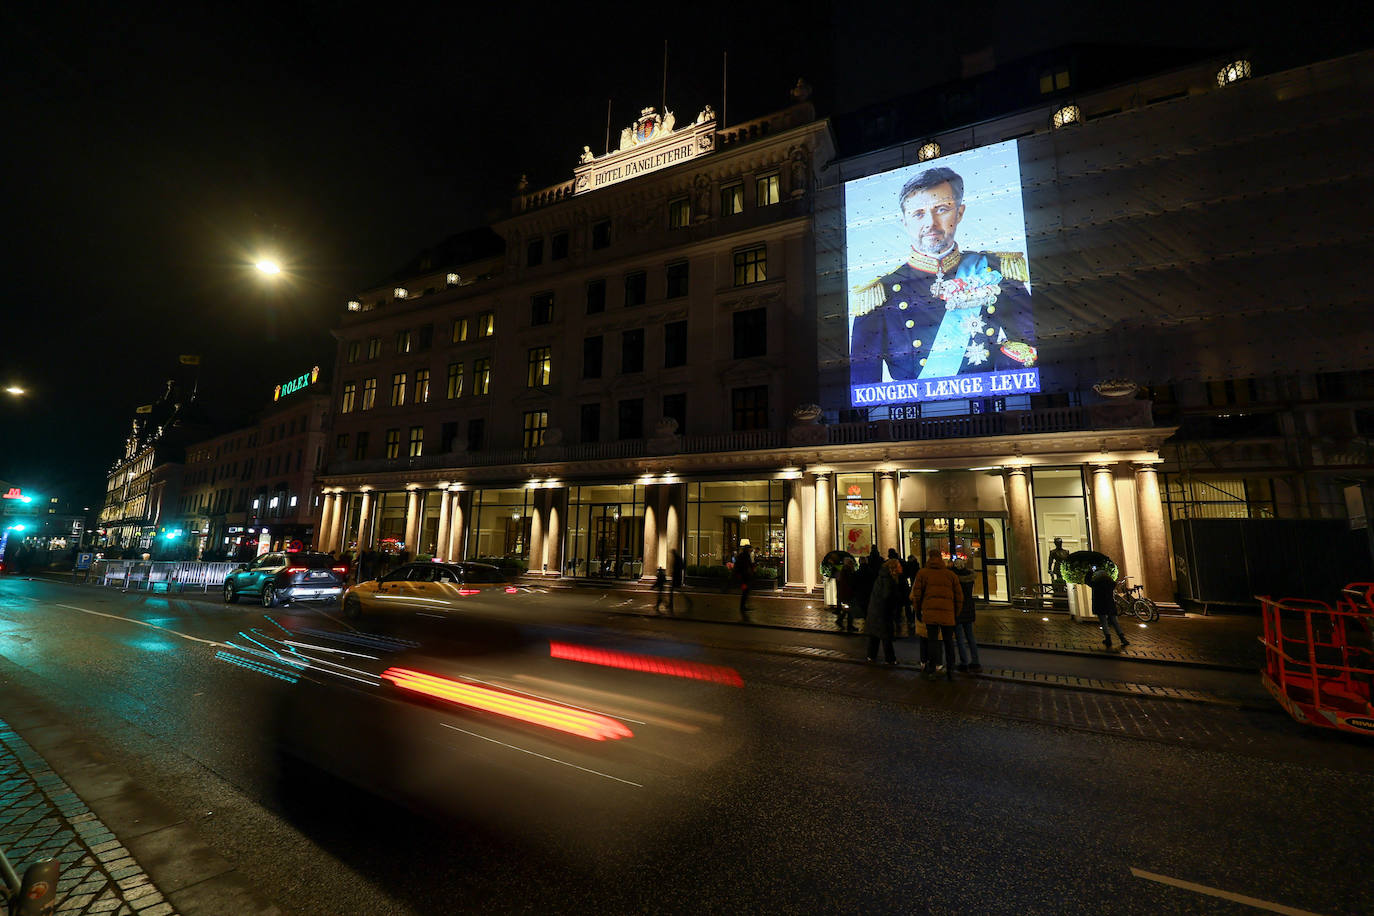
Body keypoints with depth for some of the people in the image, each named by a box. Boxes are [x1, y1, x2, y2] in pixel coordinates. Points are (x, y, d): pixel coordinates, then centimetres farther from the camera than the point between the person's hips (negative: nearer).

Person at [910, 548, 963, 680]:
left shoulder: (922, 573, 4)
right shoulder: (951, 575, 9)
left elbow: (916, 594, 2)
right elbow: (959, 596, 11)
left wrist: (918, 610, 15)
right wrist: (956, 614, 20)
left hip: (929, 612, -1)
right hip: (948, 614, 1)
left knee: (932, 640, 5)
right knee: (948, 641, 12)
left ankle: (931, 669, 10)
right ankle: (950, 670, 15)